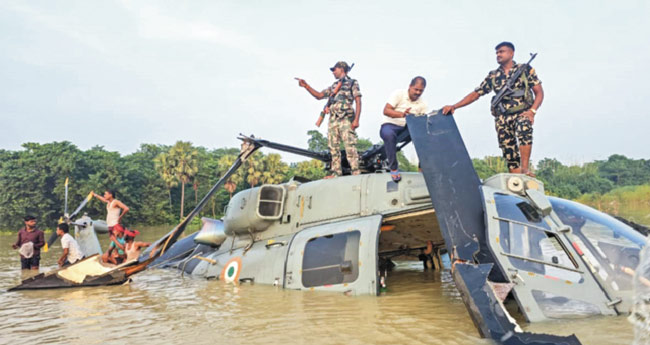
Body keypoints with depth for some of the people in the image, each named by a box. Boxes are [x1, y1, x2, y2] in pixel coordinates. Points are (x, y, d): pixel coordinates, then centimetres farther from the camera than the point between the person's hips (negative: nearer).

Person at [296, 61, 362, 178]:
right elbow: (319, 95, 23)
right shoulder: (334, 86, 25)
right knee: (333, 147, 2)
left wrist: (356, 120, -14)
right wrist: (306, 86, 13)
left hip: (346, 119, -7)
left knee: (350, 146, -14)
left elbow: (358, 102, -2)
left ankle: (355, 172, -15)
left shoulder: (352, 83, 7)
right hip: (333, 119, 7)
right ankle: (336, 173, 5)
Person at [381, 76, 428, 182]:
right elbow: (386, 110, -15)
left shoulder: (423, 104, 9)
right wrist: (402, 114, -32)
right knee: (389, 134, -40)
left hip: (407, 129, 4)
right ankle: (393, 168, -26)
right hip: (390, 125, -4)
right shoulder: (399, 94, -4)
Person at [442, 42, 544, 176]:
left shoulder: (525, 69, 5)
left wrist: (532, 111, -15)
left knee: (524, 130, -34)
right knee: (508, 150, -2)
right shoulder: (493, 76, 12)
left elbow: (539, 92, 2)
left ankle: (525, 168, -32)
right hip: (502, 117, 3)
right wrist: (454, 106, -3)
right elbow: (475, 94, 9)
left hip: (521, 113, -3)